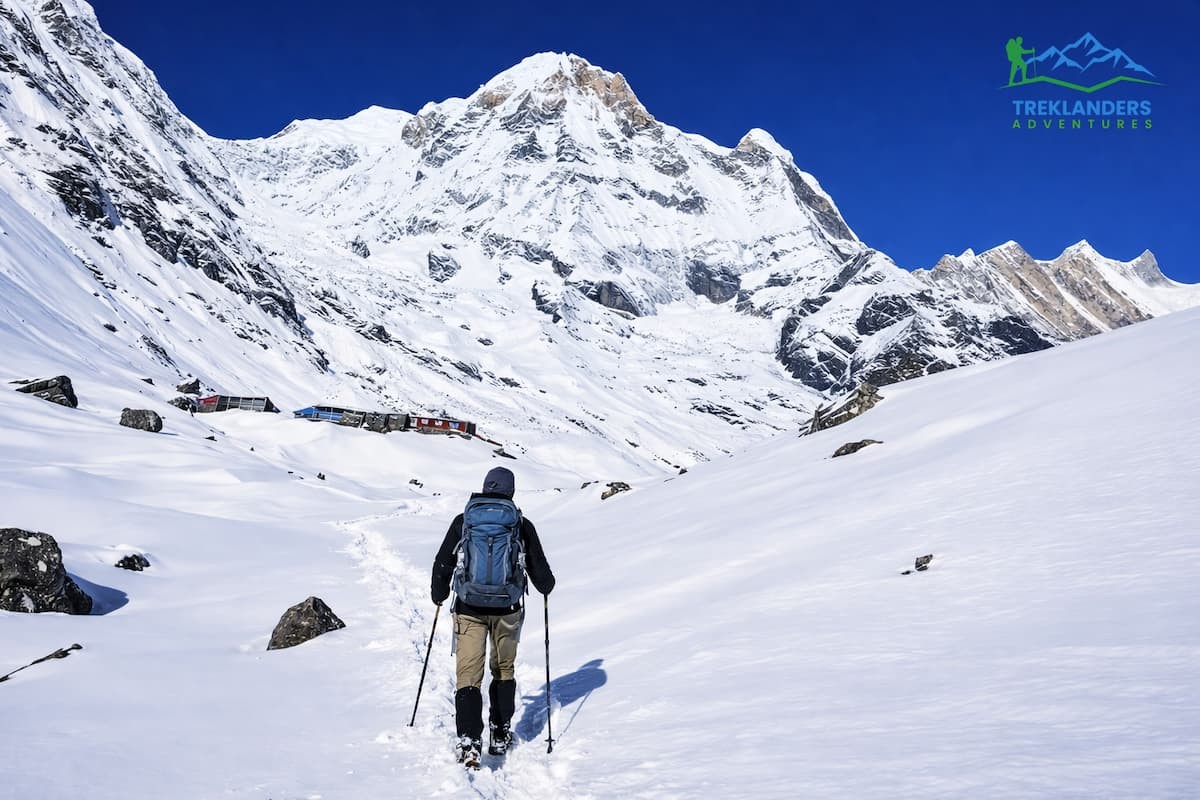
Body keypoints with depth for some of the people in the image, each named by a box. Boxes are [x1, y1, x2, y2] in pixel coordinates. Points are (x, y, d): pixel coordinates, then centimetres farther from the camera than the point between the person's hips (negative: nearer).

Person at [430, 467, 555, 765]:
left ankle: (469, 740, -13)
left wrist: (439, 595, 21)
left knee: (468, 674, 1)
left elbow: (442, 565, 3)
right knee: (504, 670, 19)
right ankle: (500, 735, 24)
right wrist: (546, 586, 26)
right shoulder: (522, 525, -2)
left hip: (469, 609, -1)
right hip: (507, 609, 1)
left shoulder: (462, 521, -1)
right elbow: (540, 571, 4)